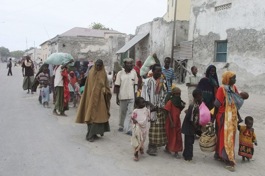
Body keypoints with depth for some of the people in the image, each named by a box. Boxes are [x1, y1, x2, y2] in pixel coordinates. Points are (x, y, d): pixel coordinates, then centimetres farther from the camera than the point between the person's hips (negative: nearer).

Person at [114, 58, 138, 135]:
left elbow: (135, 85, 8)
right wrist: (117, 97, -3)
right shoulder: (120, 73, -3)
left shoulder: (134, 72, 2)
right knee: (122, 113, 13)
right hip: (122, 96, -1)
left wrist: (135, 95, 6)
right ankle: (121, 126, 31)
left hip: (131, 97, 1)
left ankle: (128, 129, 0)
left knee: (130, 113, -3)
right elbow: (117, 86, -1)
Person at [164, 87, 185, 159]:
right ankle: (167, 148, 24)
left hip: (177, 121, 6)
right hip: (171, 122, -6)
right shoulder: (170, 102, -13)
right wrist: (171, 122, -19)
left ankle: (176, 152, 14)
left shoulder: (179, 102, 7)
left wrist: (183, 106, -7)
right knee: (171, 136, 6)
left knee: (178, 136, 7)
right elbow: (168, 113, -15)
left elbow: (179, 112, 11)